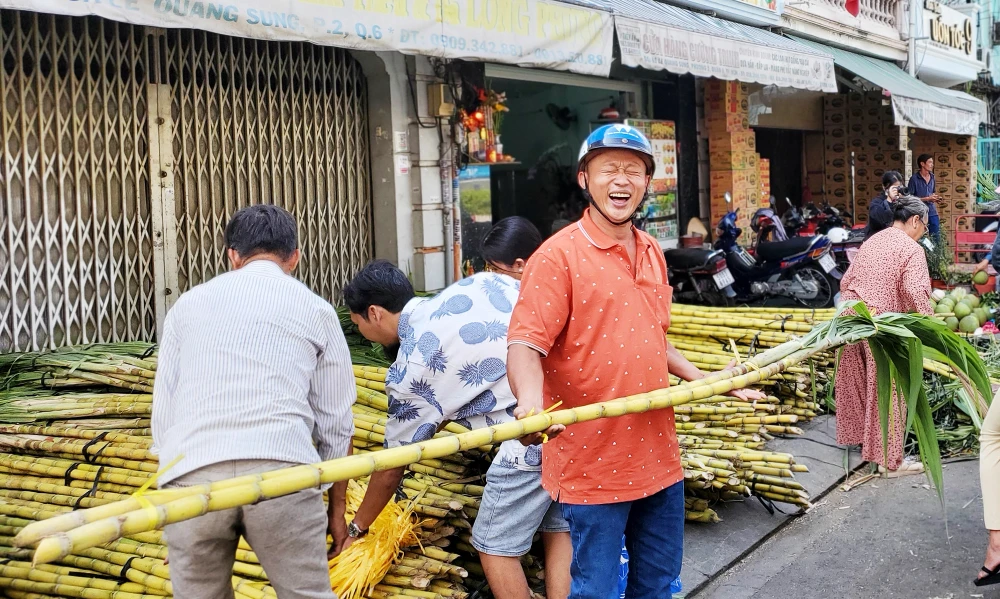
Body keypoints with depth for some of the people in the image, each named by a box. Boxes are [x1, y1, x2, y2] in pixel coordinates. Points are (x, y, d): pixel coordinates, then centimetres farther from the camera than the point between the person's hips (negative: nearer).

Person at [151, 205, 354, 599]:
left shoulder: (188, 304, 22)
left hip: (190, 473, 2)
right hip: (281, 467, -1)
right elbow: (335, 422, 17)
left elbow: (163, 412, 19)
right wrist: (337, 508, 26)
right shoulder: (315, 309, 17)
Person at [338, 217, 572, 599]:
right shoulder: (482, 284, 11)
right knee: (559, 531, 19)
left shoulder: (409, 371, 0)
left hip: (536, 437, -7)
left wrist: (357, 527, 25)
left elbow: (391, 469, 10)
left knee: (495, 546, 11)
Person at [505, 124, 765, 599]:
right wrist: (530, 398, -40)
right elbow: (525, 345, -22)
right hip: (592, 463, -7)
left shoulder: (652, 253, 10)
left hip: (658, 457, 7)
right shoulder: (558, 256, -13)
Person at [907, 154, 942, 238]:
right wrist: (927, 199, -15)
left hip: (933, 213, 6)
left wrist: (935, 198, 2)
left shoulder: (932, 177, 11)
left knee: (937, 237, 5)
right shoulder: (914, 179, -9)